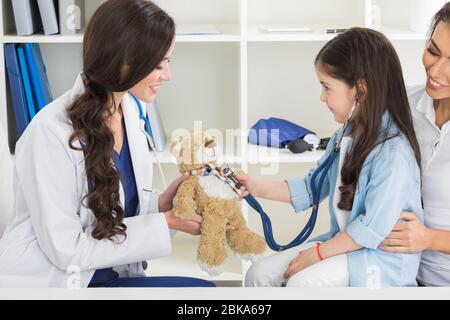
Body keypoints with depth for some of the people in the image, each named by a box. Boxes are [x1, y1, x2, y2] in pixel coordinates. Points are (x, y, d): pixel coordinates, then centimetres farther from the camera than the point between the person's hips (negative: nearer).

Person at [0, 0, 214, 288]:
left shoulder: (128, 109, 2)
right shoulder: (52, 132, -22)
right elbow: (66, 249, -20)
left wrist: (159, 204, -8)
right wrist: (164, 223, -17)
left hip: (107, 275, 7)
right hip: (48, 281, -7)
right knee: (201, 289, -21)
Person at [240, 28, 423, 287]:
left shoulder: (393, 152, -24)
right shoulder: (347, 135, 3)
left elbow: (373, 228, -24)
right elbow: (312, 187, 13)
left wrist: (318, 252, -16)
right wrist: (258, 188, 7)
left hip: (381, 256, -9)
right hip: (345, 242, 9)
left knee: (301, 282, -28)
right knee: (259, 274, 1)